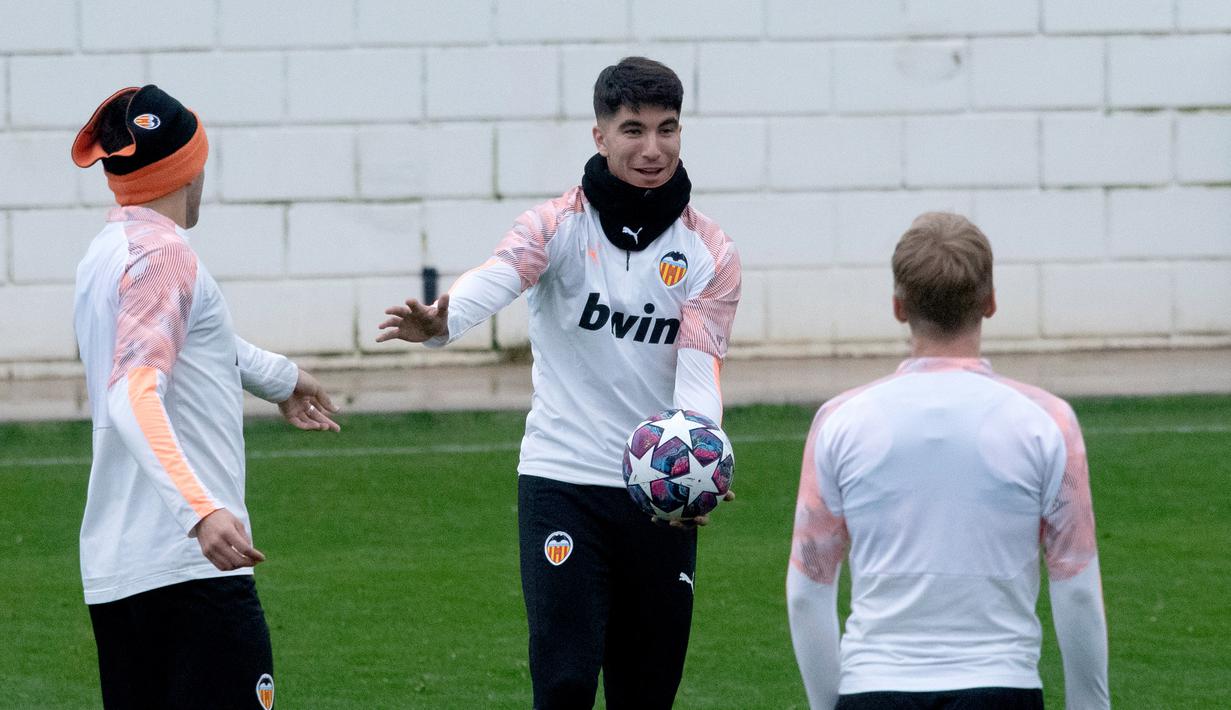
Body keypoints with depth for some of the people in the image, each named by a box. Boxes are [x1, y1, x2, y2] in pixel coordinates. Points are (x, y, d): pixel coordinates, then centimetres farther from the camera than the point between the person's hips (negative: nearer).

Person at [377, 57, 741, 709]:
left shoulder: (709, 254, 2)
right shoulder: (558, 225, -5)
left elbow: (698, 373, -7)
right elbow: (498, 277, -25)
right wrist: (439, 324, -49)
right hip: (562, 479, -3)